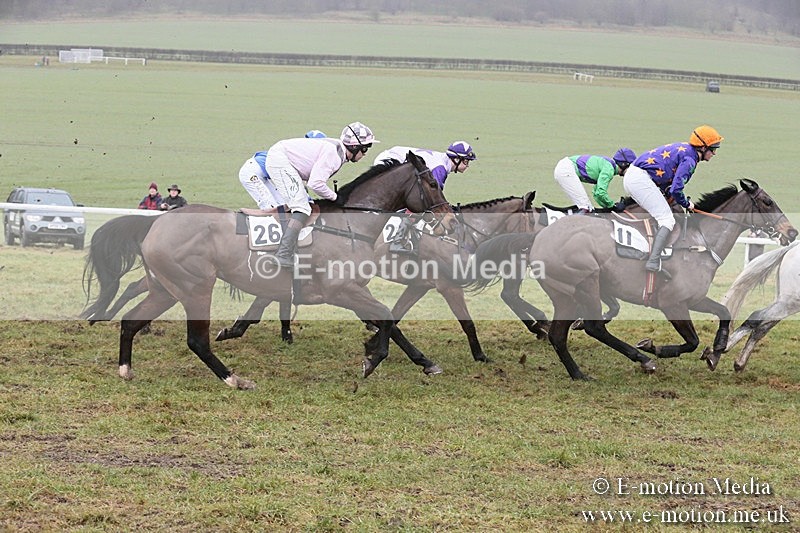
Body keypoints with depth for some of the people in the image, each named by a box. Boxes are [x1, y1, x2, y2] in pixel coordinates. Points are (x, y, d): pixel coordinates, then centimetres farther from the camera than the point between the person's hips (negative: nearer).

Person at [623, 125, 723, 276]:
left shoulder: (683, 149, 19)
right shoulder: (689, 159, -10)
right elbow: (676, 189, -15)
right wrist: (687, 204, 2)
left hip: (630, 175, 10)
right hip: (641, 179, -10)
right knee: (667, 220, -10)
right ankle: (653, 262, -22)